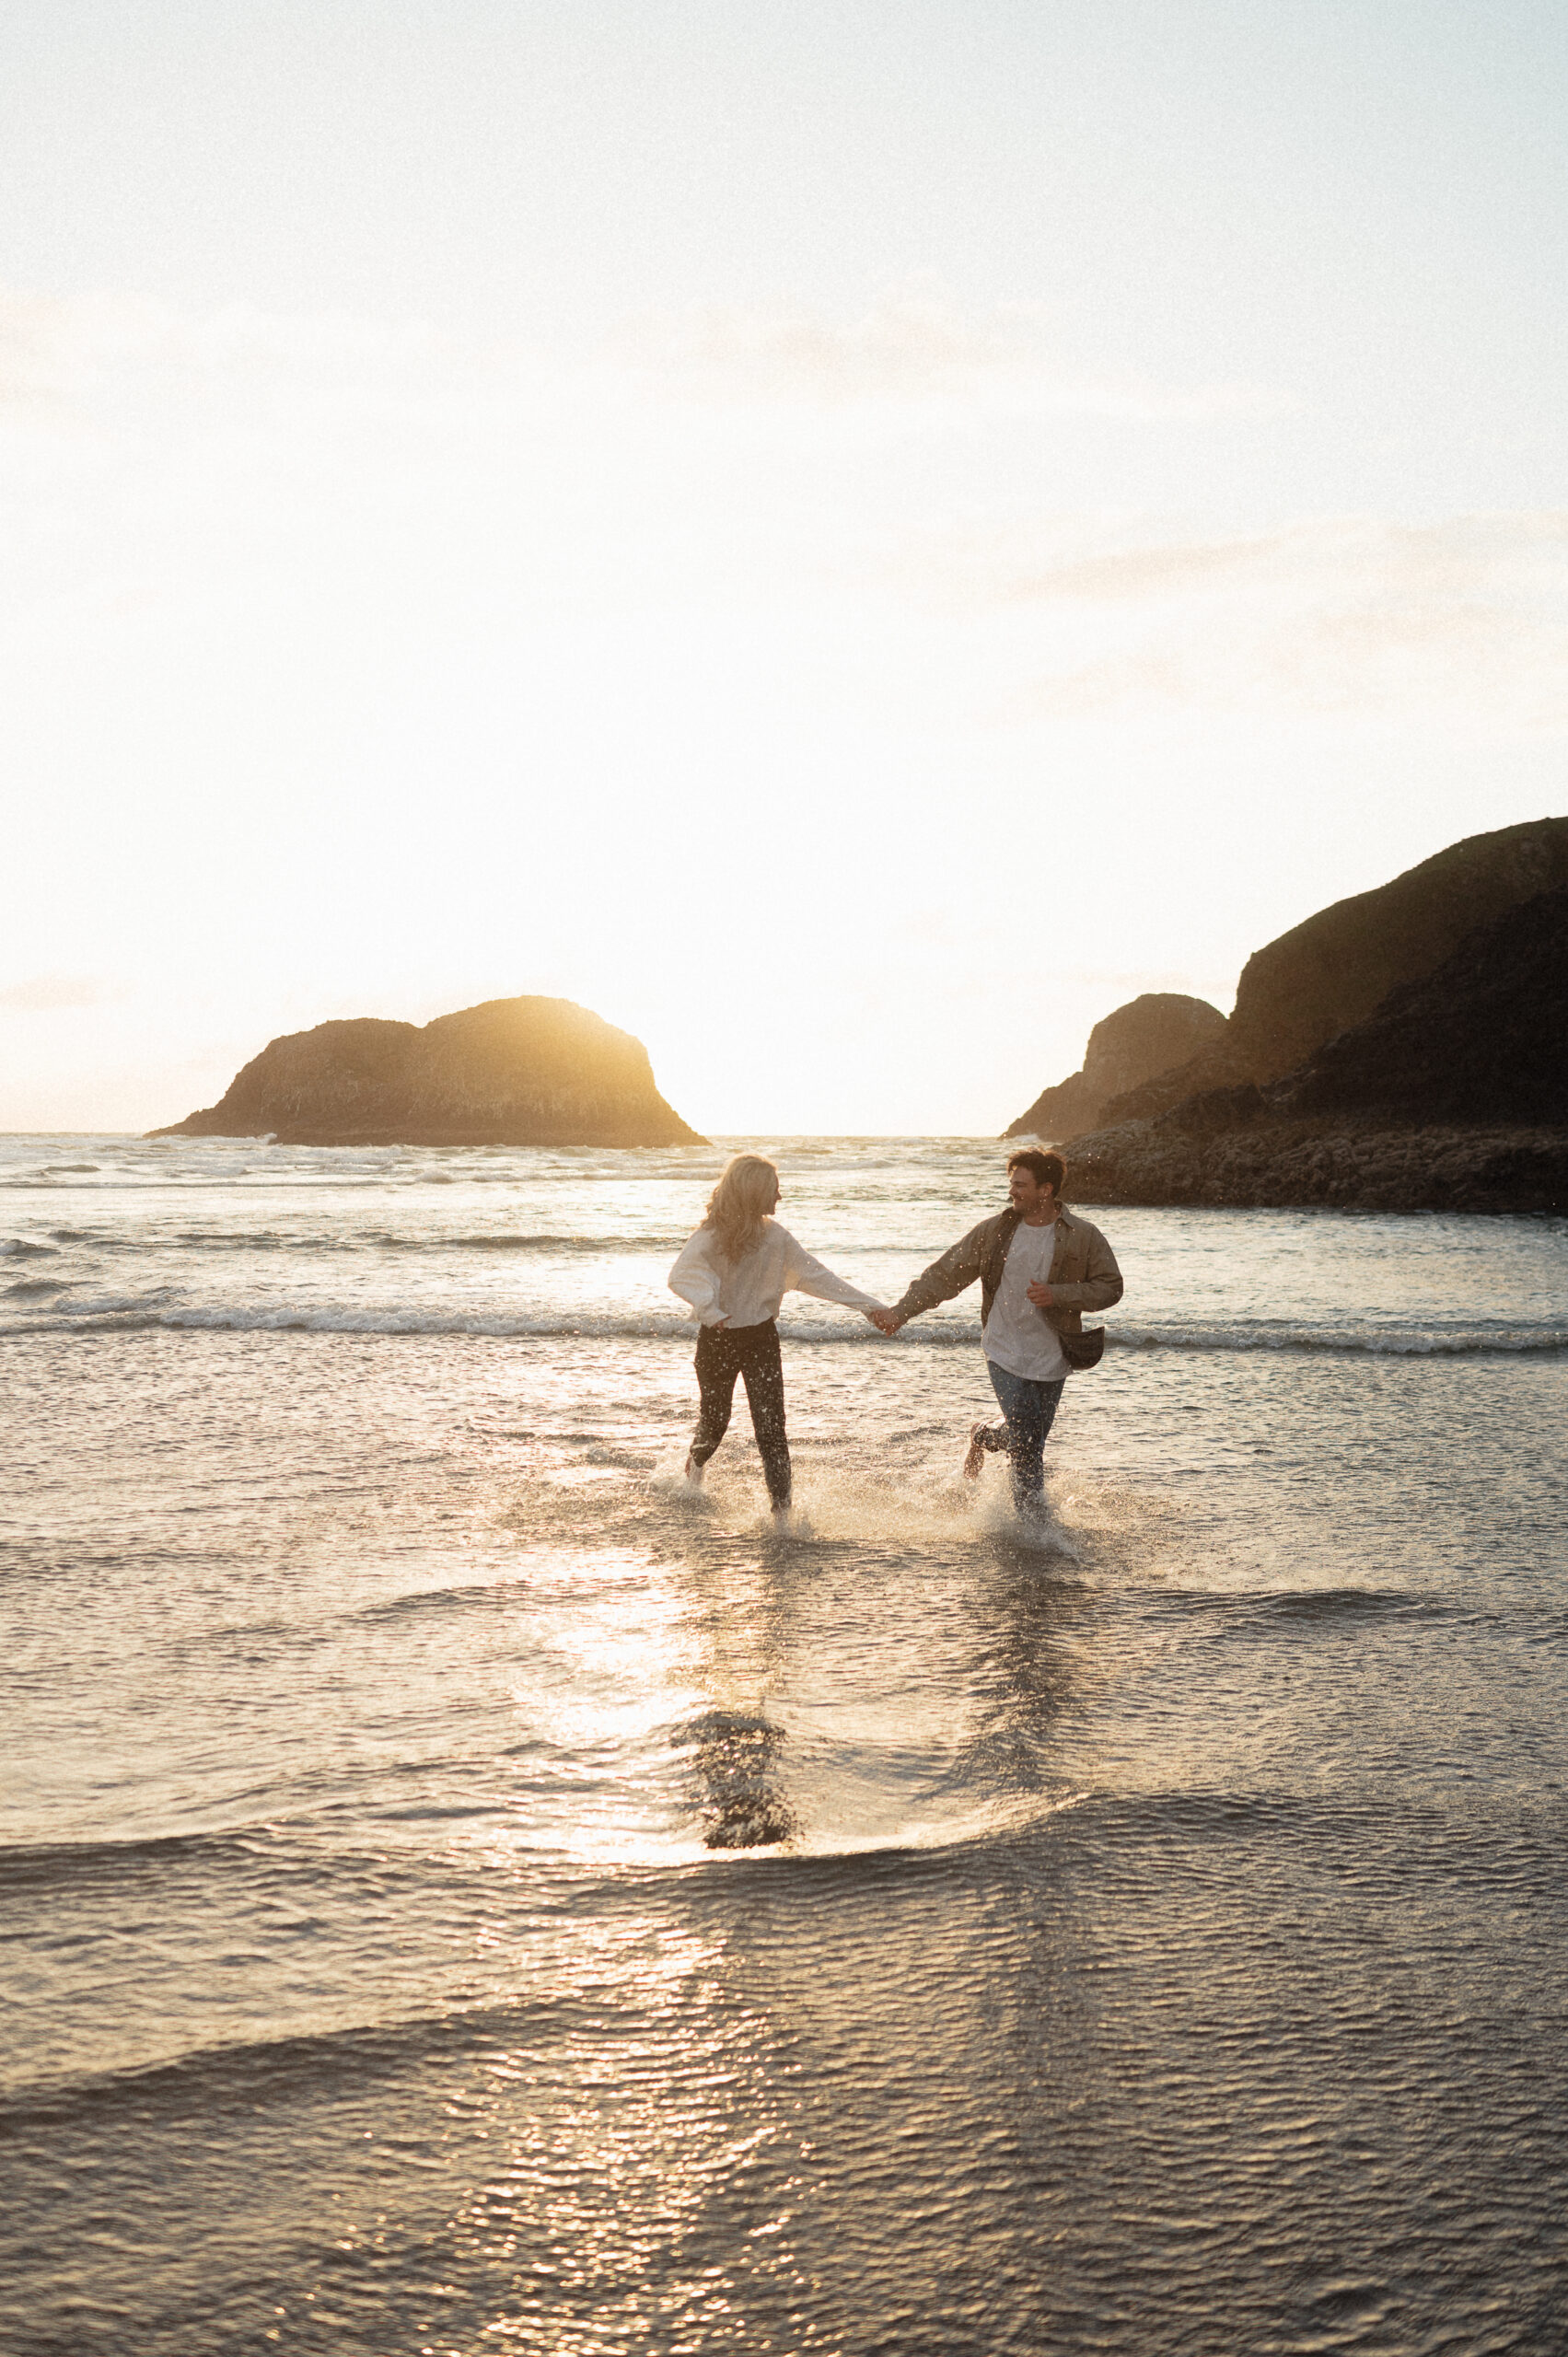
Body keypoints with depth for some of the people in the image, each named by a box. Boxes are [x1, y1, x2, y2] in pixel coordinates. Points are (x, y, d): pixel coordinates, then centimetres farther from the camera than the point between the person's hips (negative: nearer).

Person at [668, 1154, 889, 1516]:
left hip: (760, 1339, 2)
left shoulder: (776, 1237, -1)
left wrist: (867, 1304, -4)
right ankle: (695, 1464, 46)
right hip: (717, 1339, -2)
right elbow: (682, 1275, -27)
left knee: (771, 1427, -9)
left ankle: (781, 1509, -9)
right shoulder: (710, 1238, -13)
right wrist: (708, 1308, -44)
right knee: (714, 1422, 12)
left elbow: (815, 1276, 1)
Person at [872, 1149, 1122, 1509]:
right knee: (1026, 1440, -11)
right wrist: (902, 1311, -4)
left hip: (1051, 1358, 1)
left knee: (1032, 1438, 9)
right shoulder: (995, 1231, -1)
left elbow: (1110, 1287, -3)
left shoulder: (1084, 1237, -4)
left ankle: (983, 1438, 41)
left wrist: (1058, 1295, -18)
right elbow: (944, 1274, 3)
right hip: (1005, 1353, -1)